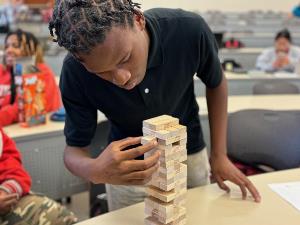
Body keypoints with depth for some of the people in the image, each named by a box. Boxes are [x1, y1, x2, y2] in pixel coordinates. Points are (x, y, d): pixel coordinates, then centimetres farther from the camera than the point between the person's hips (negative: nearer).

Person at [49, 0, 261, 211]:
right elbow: (75, 148, -19)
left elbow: (216, 83, -8)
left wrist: (219, 155, -9)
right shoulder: (76, 72, -28)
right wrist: (95, 171, -42)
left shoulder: (190, 30, -28)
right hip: (127, 165, -1)